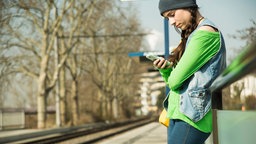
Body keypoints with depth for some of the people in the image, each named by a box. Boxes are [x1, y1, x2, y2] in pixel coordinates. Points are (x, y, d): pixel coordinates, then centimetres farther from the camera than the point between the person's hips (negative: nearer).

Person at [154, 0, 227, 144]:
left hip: (192, 116, -9)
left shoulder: (205, 33, -10)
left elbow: (175, 80, -13)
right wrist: (166, 69, 1)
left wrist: (172, 79, 9)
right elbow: (173, 81, 20)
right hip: (178, 115, 9)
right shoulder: (192, 36, 20)